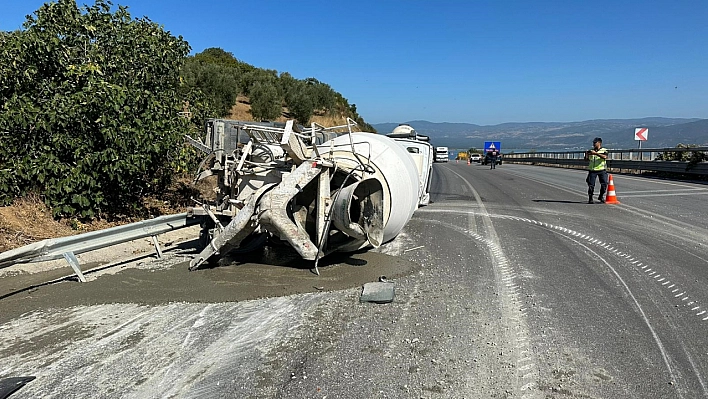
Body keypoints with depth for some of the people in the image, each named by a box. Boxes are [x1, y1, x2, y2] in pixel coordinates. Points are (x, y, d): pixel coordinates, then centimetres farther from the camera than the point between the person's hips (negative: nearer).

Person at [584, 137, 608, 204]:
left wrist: (596, 153, -28)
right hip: (592, 170, 1)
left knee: (604, 184, -5)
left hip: (602, 170, -1)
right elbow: (586, 159, 4)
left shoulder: (604, 150, 2)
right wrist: (586, 154, -16)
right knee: (591, 185, -3)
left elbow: (604, 157, -19)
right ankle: (590, 199, 7)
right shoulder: (591, 151, 10)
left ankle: (601, 196, 16)